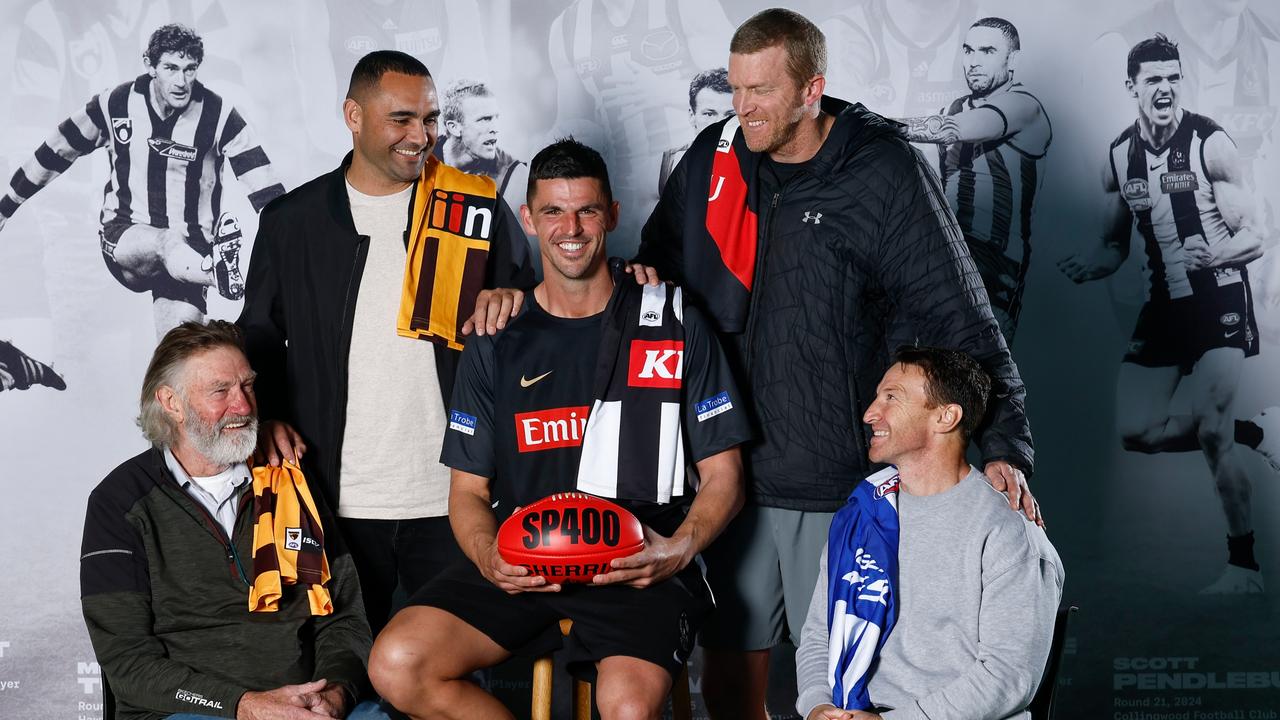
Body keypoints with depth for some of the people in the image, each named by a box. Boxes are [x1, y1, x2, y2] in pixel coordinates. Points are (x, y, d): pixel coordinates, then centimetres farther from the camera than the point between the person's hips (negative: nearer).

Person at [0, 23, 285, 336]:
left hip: (192, 250, 1)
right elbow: (55, 153, 9)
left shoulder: (218, 115, -10)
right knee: (167, 243, -38)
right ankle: (221, 277, -66)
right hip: (124, 239, -1)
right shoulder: (115, 105, -5)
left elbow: (266, 191, -12)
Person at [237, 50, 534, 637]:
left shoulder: (478, 209, 3)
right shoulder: (292, 220, 6)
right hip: (339, 497, 1)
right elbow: (260, 338, 14)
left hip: (451, 499, -1)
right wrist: (268, 419, -1)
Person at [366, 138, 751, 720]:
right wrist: (488, 556, -9)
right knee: (397, 665, -21)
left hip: (637, 565, -3)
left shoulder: (675, 326, 7)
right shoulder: (496, 342, 12)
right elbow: (469, 489, 14)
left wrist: (680, 548, -14)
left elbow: (723, 476, 7)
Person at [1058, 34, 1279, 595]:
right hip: (1165, 302, 6)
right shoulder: (1118, 158, 4)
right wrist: (1090, 265, -8)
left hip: (1220, 300, -6)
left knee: (1210, 431, -17)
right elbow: (1115, 244, 14)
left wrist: (1216, 256, -34)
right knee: (1137, 431, -1)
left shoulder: (1210, 144, -13)